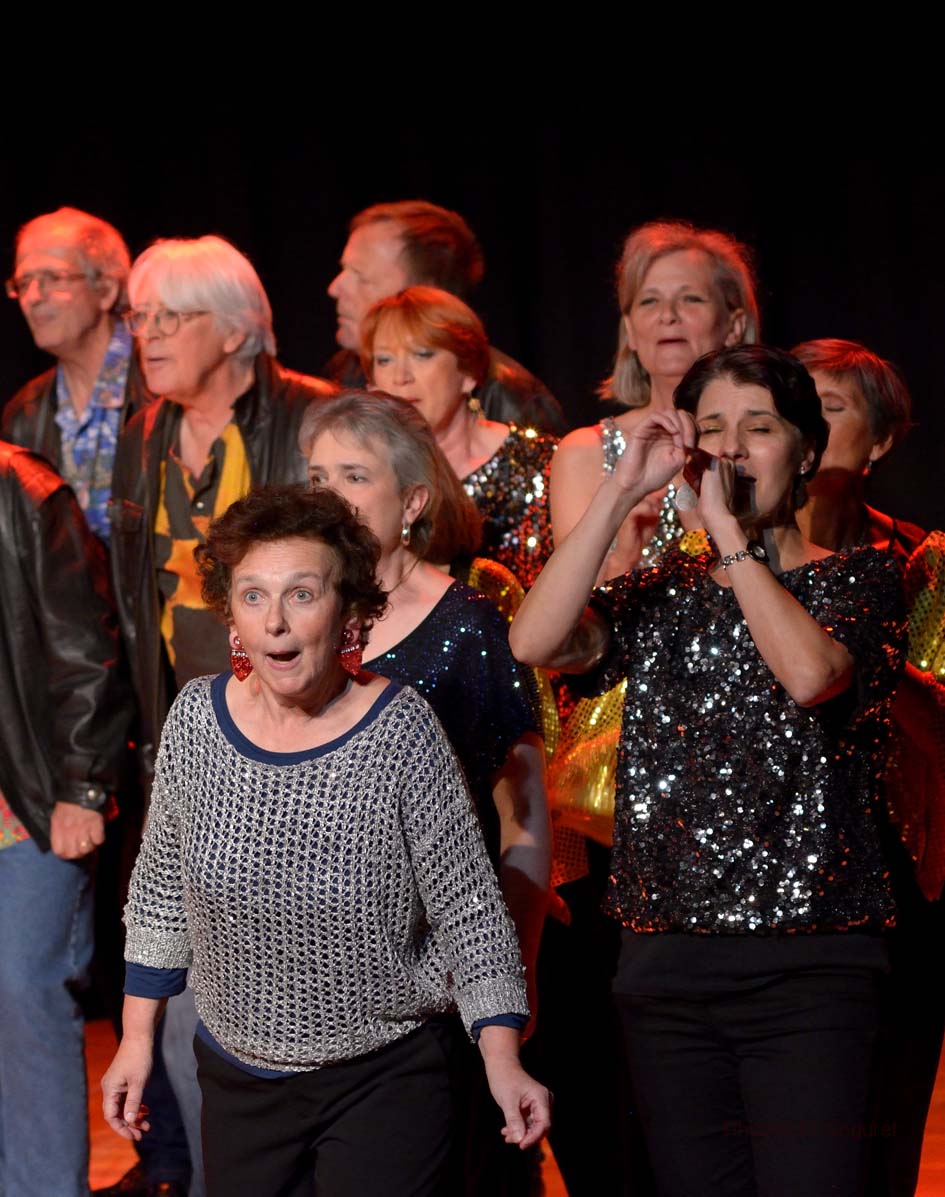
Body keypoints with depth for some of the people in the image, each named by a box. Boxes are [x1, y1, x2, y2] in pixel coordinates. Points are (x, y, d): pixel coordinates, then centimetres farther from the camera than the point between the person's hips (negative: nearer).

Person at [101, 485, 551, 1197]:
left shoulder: (400, 727, -17)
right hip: (236, 1076, 4)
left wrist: (502, 1058, -18)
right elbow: (162, 889, 7)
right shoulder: (198, 718, -7)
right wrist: (138, 1037, 7)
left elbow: (467, 907, -11)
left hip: (384, 1077, -4)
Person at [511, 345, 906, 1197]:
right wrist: (623, 490, -7)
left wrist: (731, 534, -12)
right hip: (666, 963, 4)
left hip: (808, 967, -4)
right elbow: (536, 642, -7)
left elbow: (812, 673, -19)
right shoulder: (663, 595, 13)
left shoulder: (859, 578, 4)